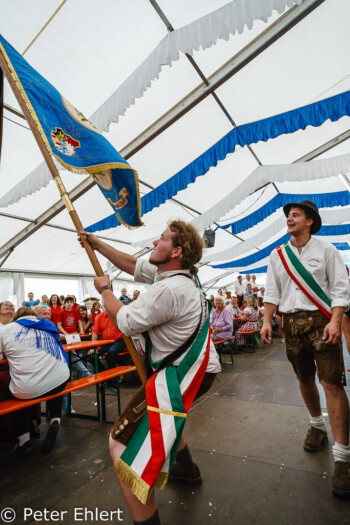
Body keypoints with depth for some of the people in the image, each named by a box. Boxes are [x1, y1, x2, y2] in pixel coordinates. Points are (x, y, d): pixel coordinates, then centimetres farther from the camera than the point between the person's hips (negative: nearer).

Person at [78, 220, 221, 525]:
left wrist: (104, 289, 0)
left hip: (183, 374, -10)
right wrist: (97, 243, 16)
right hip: (197, 368, 10)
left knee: (121, 445, -7)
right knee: (161, 411, 35)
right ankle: (187, 469, 52)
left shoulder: (170, 289, -26)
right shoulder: (175, 274, 5)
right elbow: (132, 265, 14)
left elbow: (125, 321, -17)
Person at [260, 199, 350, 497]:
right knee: (305, 379, 14)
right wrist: (267, 321, -3)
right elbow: (272, 292, 7)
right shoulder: (277, 256, 8)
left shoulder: (326, 250, 0)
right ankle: (317, 426, 38)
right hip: (292, 323, 3)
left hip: (321, 320, -3)